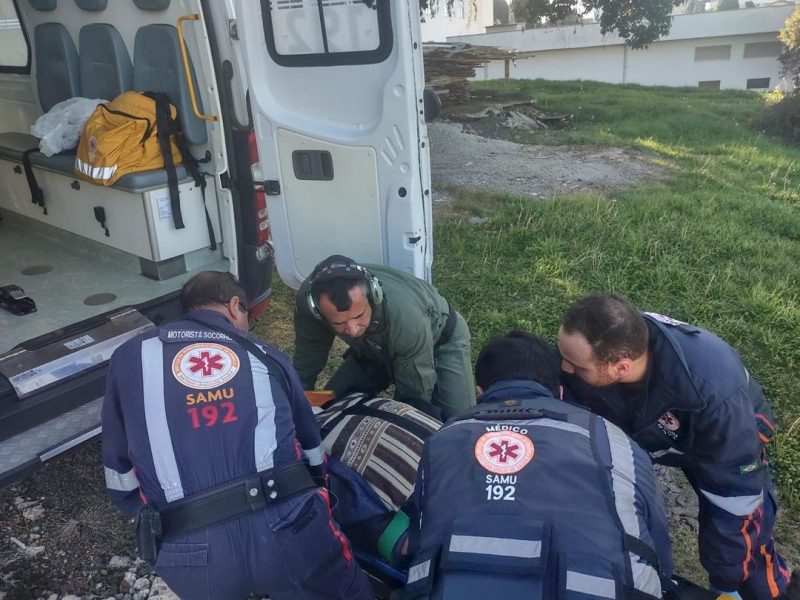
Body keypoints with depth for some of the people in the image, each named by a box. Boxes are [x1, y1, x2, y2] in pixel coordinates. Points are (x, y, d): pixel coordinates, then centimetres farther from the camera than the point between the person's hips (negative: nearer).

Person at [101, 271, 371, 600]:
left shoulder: (130, 357, 11)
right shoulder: (265, 356, 14)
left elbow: (120, 475, 15)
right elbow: (310, 447, 23)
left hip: (192, 553, 1)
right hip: (286, 532, -1)